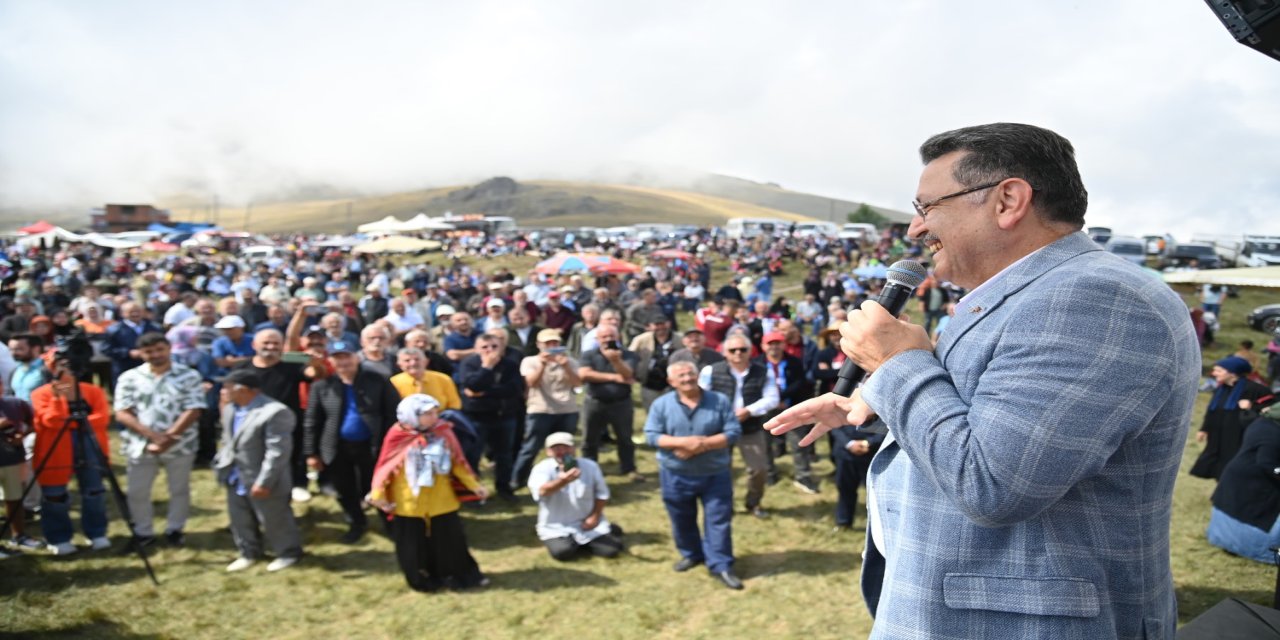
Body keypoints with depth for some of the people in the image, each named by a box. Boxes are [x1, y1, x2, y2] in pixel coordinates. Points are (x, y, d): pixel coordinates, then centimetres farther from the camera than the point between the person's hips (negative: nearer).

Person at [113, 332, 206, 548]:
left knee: (179, 489, 10)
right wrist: (152, 435, -18)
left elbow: (193, 411, -9)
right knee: (137, 492, 8)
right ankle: (143, 531, 26)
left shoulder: (189, 376, -3)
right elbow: (122, 414, -5)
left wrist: (168, 437, -19)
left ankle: (174, 530, 25)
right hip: (140, 445, 1)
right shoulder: (129, 378, 1)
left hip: (180, 445, -1)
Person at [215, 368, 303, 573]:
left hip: (261, 482, -8)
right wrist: (222, 463, 10)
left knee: (274, 521, 8)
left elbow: (277, 452, -26)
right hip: (236, 480, 8)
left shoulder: (275, 413, -26)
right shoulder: (230, 408, 4)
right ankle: (249, 553, 39)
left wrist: (264, 482, -26)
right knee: (240, 521, 20)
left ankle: (288, 553, 28)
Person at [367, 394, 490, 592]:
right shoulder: (398, 437, -13)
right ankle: (421, 580, 28)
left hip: (441, 501, 2)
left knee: (451, 539, 10)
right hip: (409, 504, -2)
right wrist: (378, 494, -13)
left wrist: (474, 486, 0)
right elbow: (385, 467, -8)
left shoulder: (444, 433, -5)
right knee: (414, 545, 9)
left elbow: (457, 463, 1)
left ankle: (463, 575, 26)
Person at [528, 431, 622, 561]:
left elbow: (602, 494, 7)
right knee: (562, 552, -30)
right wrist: (562, 481, -52)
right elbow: (542, 491, -32)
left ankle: (584, 543, 16)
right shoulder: (542, 469, -11)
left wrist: (594, 516, -6)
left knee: (611, 550, -16)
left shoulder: (590, 466, 0)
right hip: (556, 528, -2)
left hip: (588, 524, 2)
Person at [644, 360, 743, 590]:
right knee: (682, 520, 16)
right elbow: (651, 435, -10)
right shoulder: (661, 404, -5)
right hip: (676, 475, 1)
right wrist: (683, 442, -23)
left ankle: (720, 565, 11)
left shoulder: (720, 401, -6)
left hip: (715, 474, -1)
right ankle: (691, 554, 38)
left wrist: (704, 444, -21)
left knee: (719, 520, 1)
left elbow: (733, 432, -9)